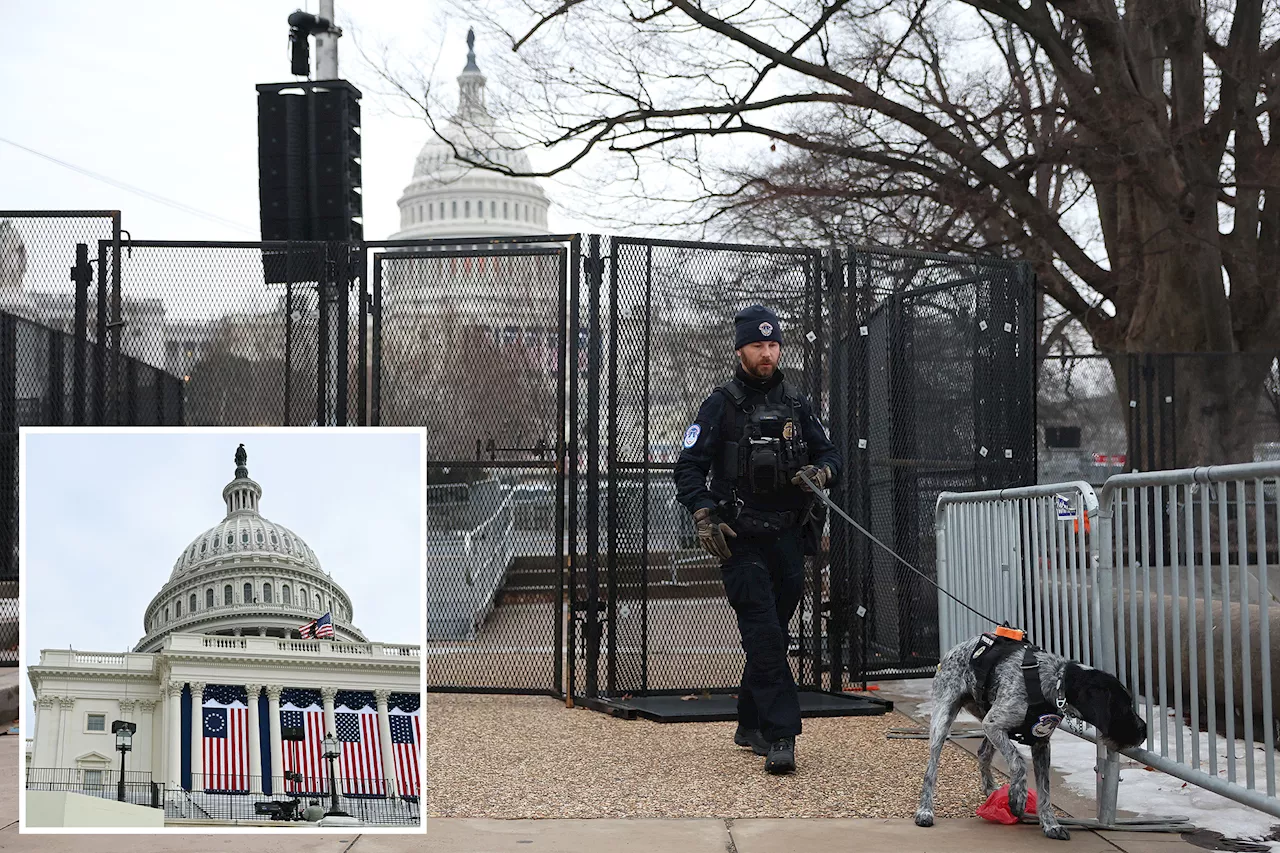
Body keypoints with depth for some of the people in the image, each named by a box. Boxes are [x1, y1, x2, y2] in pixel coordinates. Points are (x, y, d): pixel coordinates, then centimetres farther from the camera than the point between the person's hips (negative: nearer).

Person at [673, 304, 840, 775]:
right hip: (741, 539, -4)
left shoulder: (796, 403, 12)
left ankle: (750, 725, 26)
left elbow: (829, 452, 18)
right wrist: (704, 516, -16)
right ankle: (780, 736, -14)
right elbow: (689, 467, -2)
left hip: (788, 537, 5)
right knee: (764, 636, -13)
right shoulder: (720, 405, -1)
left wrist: (820, 471, -6)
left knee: (771, 634, 11)